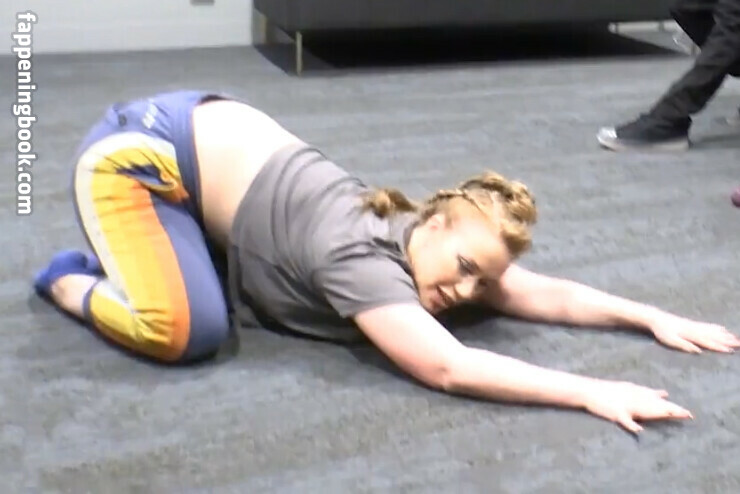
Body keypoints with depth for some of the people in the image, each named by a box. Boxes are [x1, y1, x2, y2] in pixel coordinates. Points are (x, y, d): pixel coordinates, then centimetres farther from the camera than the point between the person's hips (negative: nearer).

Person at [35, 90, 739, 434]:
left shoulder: (415, 239, -9)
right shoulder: (360, 257, -31)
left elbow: (553, 296, -5)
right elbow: (449, 369, -41)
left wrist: (655, 317, -9)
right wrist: (592, 392, -41)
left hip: (207, 134, 8)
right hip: (136, 151, -7)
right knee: (186, 333, -21)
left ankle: (121, 252, 28)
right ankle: (71, 280, 5)